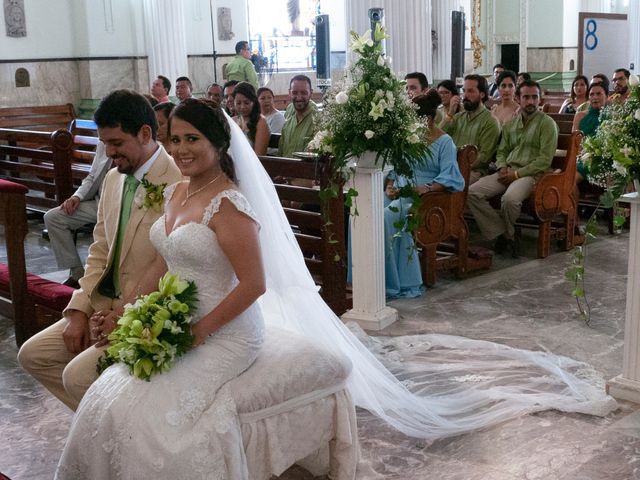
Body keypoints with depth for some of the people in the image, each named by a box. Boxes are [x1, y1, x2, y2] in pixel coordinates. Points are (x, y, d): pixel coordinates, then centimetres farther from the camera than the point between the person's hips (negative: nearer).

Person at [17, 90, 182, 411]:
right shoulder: (113, 179, 8)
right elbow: (99, 252, 13)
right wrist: (79, 309, 2)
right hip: (105, 306, 9)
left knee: (78, 375, -21)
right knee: (33, 355, 7)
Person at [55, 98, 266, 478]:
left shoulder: (227, 205, -18)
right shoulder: (175, 193, 8)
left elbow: (254, 284, -20)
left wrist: (200, 331, -16)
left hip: (224, 334, -8)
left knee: (148, 413, -19)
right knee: (107, 400, -5)